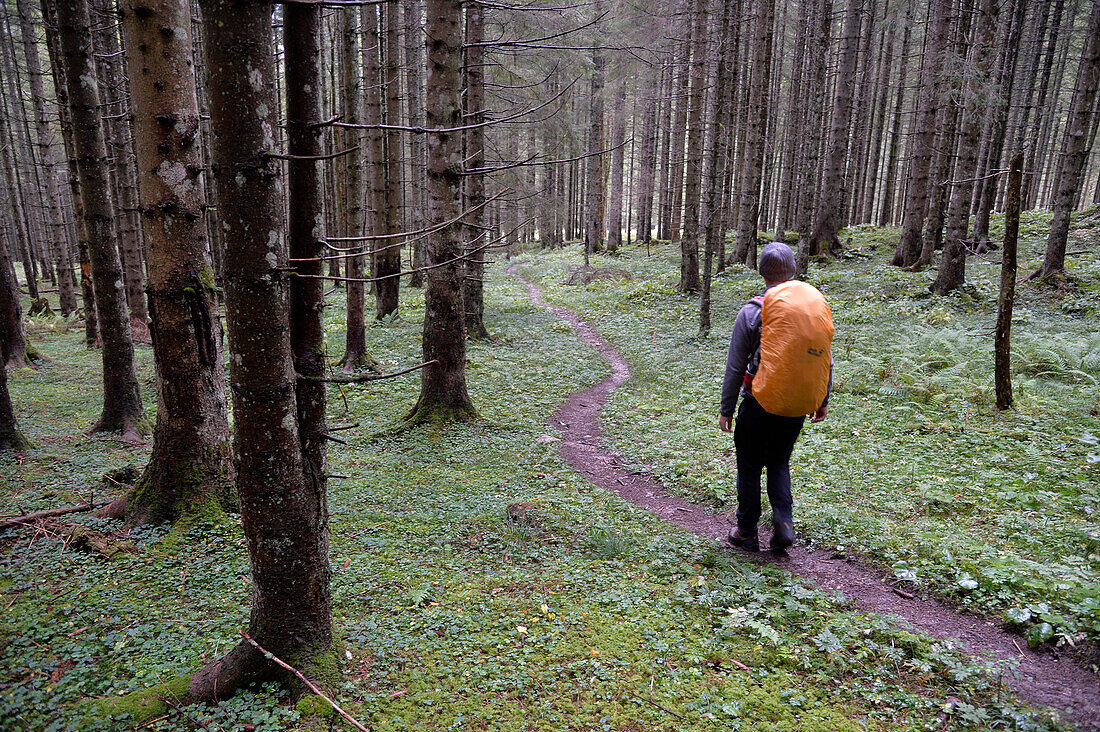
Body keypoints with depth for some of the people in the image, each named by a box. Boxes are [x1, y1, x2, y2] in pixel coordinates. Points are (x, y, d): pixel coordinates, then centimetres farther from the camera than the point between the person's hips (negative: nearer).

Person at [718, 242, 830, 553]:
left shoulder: (751, 312, -13)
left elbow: (735, 368, -10)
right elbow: (825, 361, 5)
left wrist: (726, 409, -2)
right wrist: (823, 401, 17)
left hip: (758, 404, -4)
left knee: (750, 468, 11)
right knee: (779, 463, 22)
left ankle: (747, 533, 21)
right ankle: (783, 522, 7)